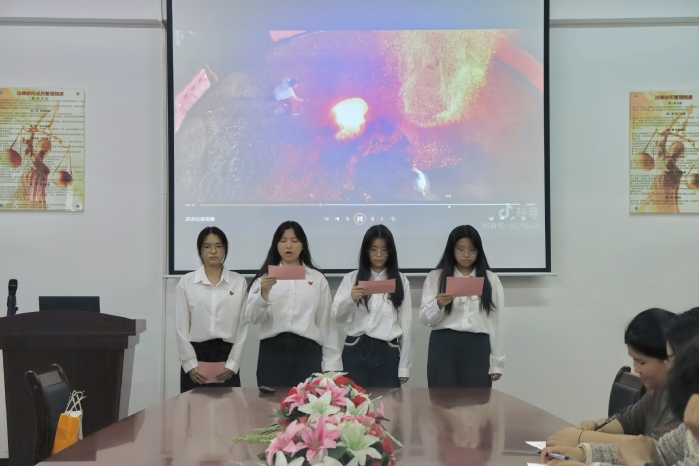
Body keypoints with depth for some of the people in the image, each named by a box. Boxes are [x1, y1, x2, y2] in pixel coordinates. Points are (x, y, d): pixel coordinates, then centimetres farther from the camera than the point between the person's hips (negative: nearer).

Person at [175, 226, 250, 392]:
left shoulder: (239, 282, 4)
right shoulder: (186, 282, 3)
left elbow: (243, 325, 2)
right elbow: (181, 326, 1)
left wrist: (232, 364, -6)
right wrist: (191, 364, -7)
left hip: (226, 355, 0)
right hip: (195, 355, 0)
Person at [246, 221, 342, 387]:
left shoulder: (317, 278, 12)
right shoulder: (265, 277, 10)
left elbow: (327, 322, 9)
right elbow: (253, 317, -3)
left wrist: (331, 363, 3)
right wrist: (264, 293, -21)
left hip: (307, 352, 0)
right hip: (272, 352, 0)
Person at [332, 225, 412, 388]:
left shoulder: (401, 280, 6)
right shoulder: (351, 278, 7)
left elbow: (406, 323, 6)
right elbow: (337, 316, 3)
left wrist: (404, 366, 3)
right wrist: (350, 299, -18)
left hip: (387, 352, 0)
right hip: (356, 351, 0)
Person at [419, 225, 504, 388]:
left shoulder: (491, 280, 9)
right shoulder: (435, 277, 6)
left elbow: (495, 322, 8)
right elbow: (425, 319, 2)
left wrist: (497, 363, 6)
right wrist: (438, 305, -19)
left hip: (477, 348, 1)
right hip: (443, 347, -1)